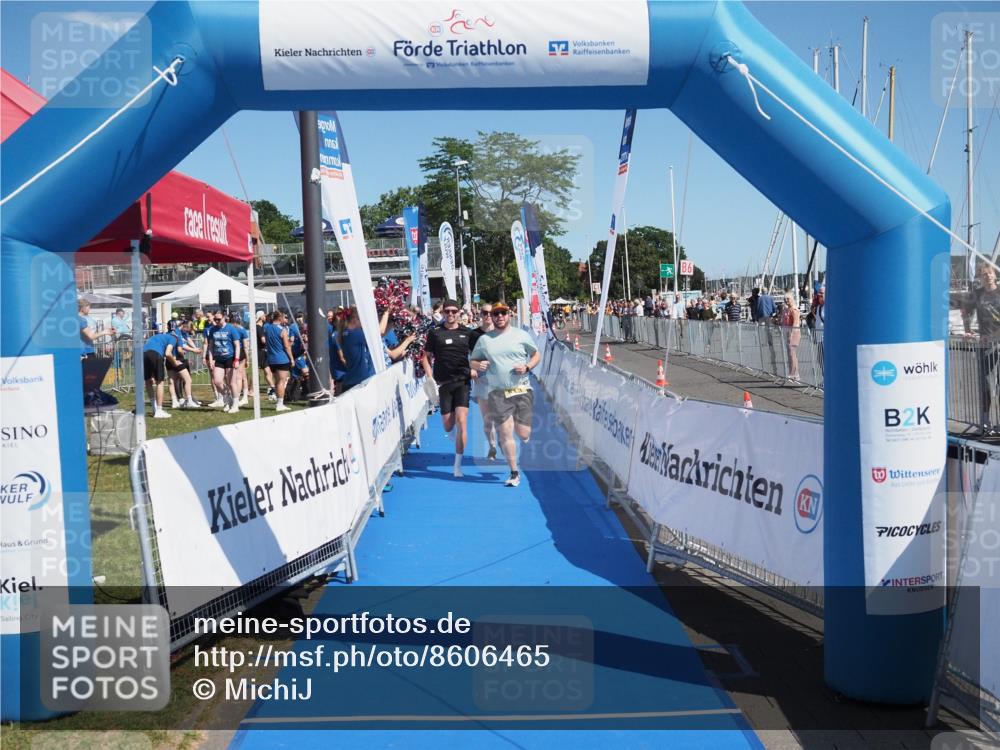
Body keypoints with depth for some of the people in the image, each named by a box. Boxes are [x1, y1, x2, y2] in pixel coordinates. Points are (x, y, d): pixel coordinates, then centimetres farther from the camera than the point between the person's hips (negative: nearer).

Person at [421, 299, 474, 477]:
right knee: (448, 426, 4)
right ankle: (457, 438, 43)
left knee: (461, 421, -12)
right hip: (443, 383, 0)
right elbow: (426, 357, 6)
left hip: (463, 382, 0)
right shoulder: (435, 332, 3)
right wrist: (431, 379, -3)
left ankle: (458, 465, -5)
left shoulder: (467, 332, 6)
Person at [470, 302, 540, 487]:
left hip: (522, 390, -1)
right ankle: (514, 473, 9)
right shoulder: (484, 339, 8)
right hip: (498, 393, 1)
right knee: (505, 434, -4)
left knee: (523, 435, -4)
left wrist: (527, 367, -8)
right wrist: (478, 365, -9)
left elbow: (536, 354, 12)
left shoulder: (521, 335, 4)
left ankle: (521, 424, 35)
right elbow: (473, 361, 15)